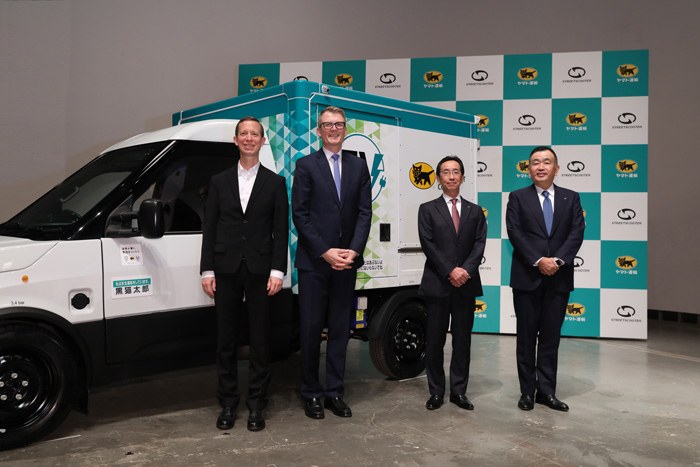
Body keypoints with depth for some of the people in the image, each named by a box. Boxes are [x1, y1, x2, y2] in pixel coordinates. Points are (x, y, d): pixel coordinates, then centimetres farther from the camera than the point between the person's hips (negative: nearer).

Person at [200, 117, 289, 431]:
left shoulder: (275, 183, 7)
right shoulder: (219, 181, 11)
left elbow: (281, 230, 2)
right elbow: (209, 228, 8)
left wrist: (277, 271, -7)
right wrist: (207, 270, 1)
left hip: (260, 271, -1)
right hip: (226, 270, 2)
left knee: (260, 340, 4)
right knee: (225, 340, 8)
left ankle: (256, 406, 16)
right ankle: (228, 404, 20)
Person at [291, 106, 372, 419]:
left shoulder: (359, 166, 12)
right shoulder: (306, 165, 2)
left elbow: (365, 212, 6)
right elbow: (299, 214, -4)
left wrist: (354, 250, -8)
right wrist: (325, 252, -12)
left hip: (346, 261, 3)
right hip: (313, 262, -3)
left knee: (340, 328, 8)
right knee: (311, 328, 2)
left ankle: (334, 392, 19)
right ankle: (311, 394, 15)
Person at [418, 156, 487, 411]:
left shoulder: (475, 211, 13)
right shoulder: (427, 209, 5)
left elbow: (479, 244, 2)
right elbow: (428, 244, -5)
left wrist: (466, 270, -14)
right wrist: (450, 271, -14)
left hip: (466, 285, 2)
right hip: (437, 284, -2)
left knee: (463, 341, 7)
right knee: (435, 341, 4)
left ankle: (458, 392, 17)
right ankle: (436, 392, 15)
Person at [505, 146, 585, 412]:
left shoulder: (571, 198, 10)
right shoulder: (518, 198, 4)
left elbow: (577, 233, 0)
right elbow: (515, 233, -6)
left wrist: (558, 260, -15)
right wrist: (539, 261, -17)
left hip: (559, 278, 2)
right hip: (527, 278, -2)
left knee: (551, 337, 8)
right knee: (526, 336, 5)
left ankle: (546, 391, 17)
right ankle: (527, 392, 15)